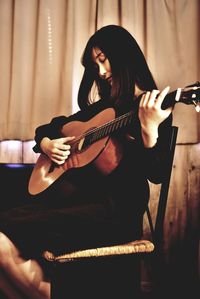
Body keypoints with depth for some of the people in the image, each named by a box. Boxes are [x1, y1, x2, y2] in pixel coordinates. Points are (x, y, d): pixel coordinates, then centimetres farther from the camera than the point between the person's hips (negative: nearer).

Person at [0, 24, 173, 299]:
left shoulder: (153, 107, 0)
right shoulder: (102, 107, 20)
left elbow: (156, 175, -12)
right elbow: (48, 127, 28)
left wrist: (149, 129, -27)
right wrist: (46, 143, 7)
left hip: (116, 210, -6)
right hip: (78, 198, 7)